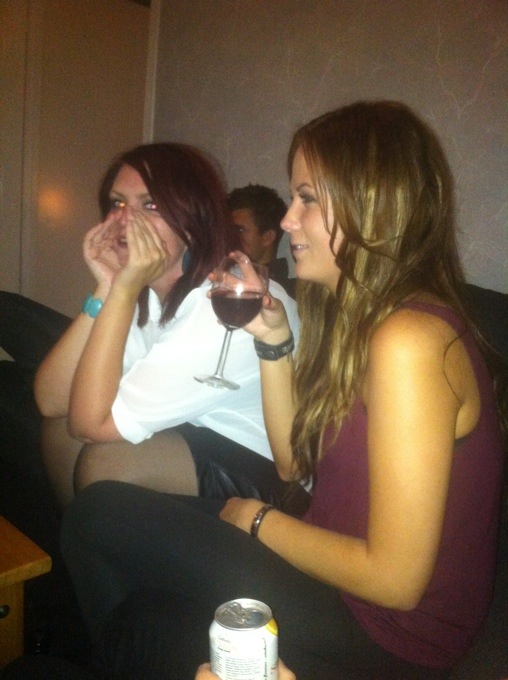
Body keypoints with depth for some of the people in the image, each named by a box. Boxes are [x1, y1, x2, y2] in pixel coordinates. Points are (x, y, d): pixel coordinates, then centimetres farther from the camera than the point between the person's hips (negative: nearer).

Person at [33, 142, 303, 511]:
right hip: (199, 436, 7)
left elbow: (92, 424, -27)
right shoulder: (145, 288, -4)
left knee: (105, 463, -22)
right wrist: (106, 289, -20)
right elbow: (51, 401, -13)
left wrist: (124, 290, -28)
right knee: (61, 423, -2)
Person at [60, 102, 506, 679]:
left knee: (101, 513, -5)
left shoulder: (409, 339, -26)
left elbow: (394, 578, -24)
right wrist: (272, 340, -5)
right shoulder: (359, 315, 2)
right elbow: (295, 464, 6)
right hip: (339, 576, 8)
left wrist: (259, 520, -10)